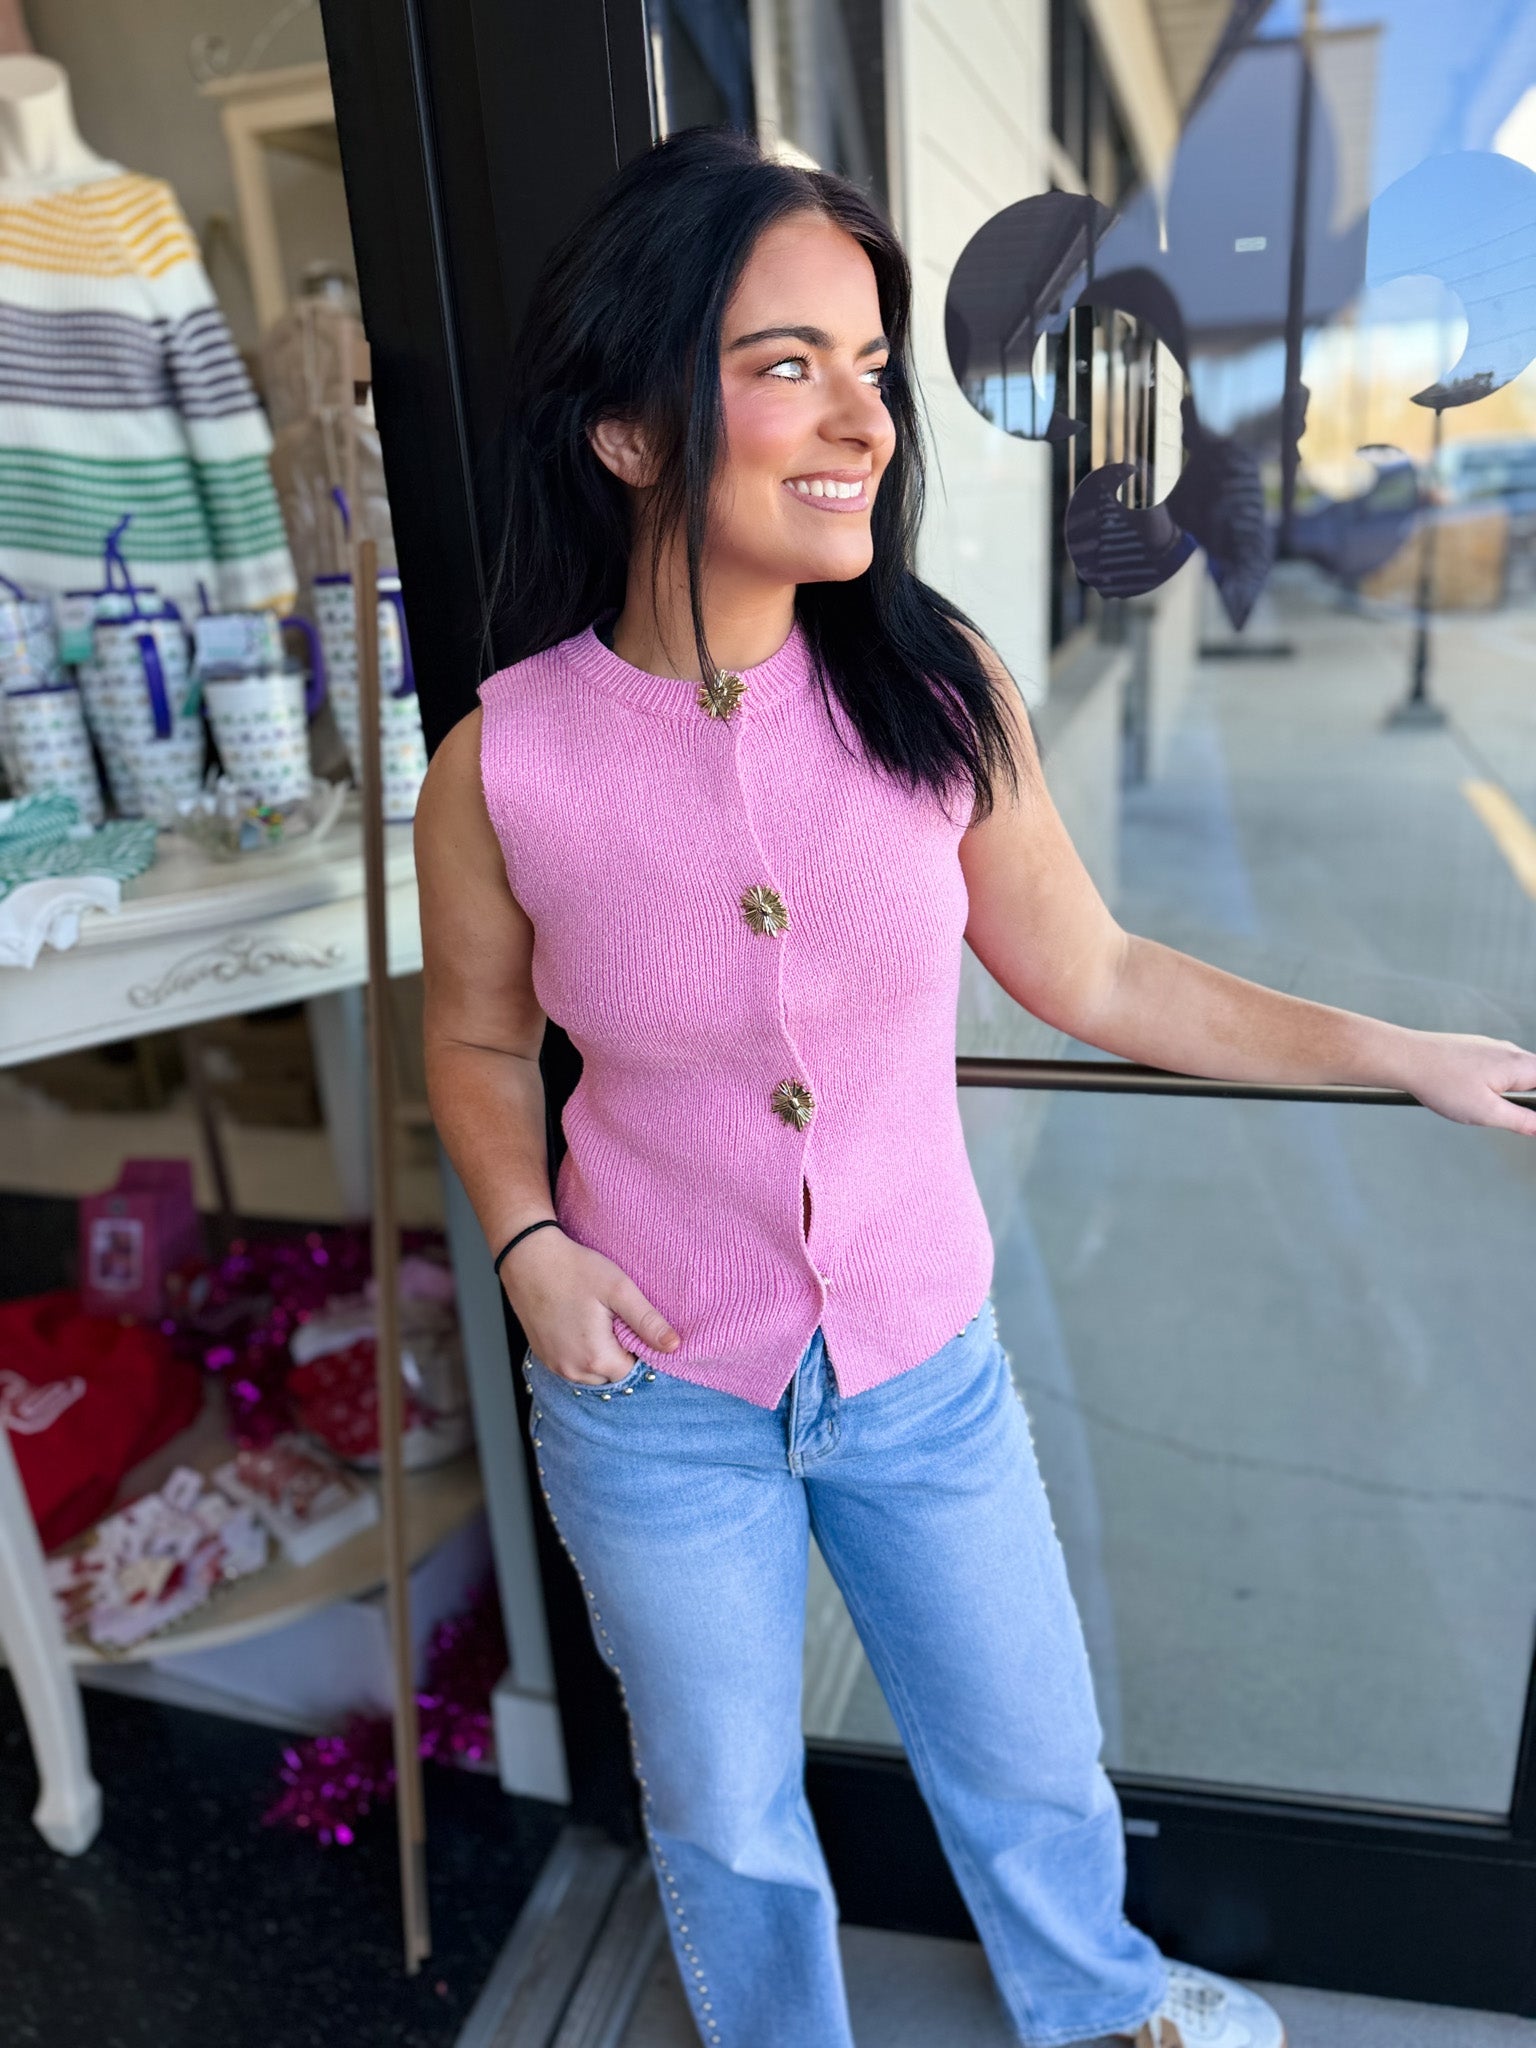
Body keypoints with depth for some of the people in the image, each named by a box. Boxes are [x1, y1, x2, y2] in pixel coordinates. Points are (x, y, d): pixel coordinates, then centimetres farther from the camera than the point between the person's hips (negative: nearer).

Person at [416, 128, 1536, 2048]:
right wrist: (530, 1246, -16)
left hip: (927, 1371, 2)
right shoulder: (501, 767, -18)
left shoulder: (936, 691, -16)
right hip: (658, 1401, -1)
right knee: (727, 1823, 24)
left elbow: (1090, 975, -3)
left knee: (1034, 1765, 26)